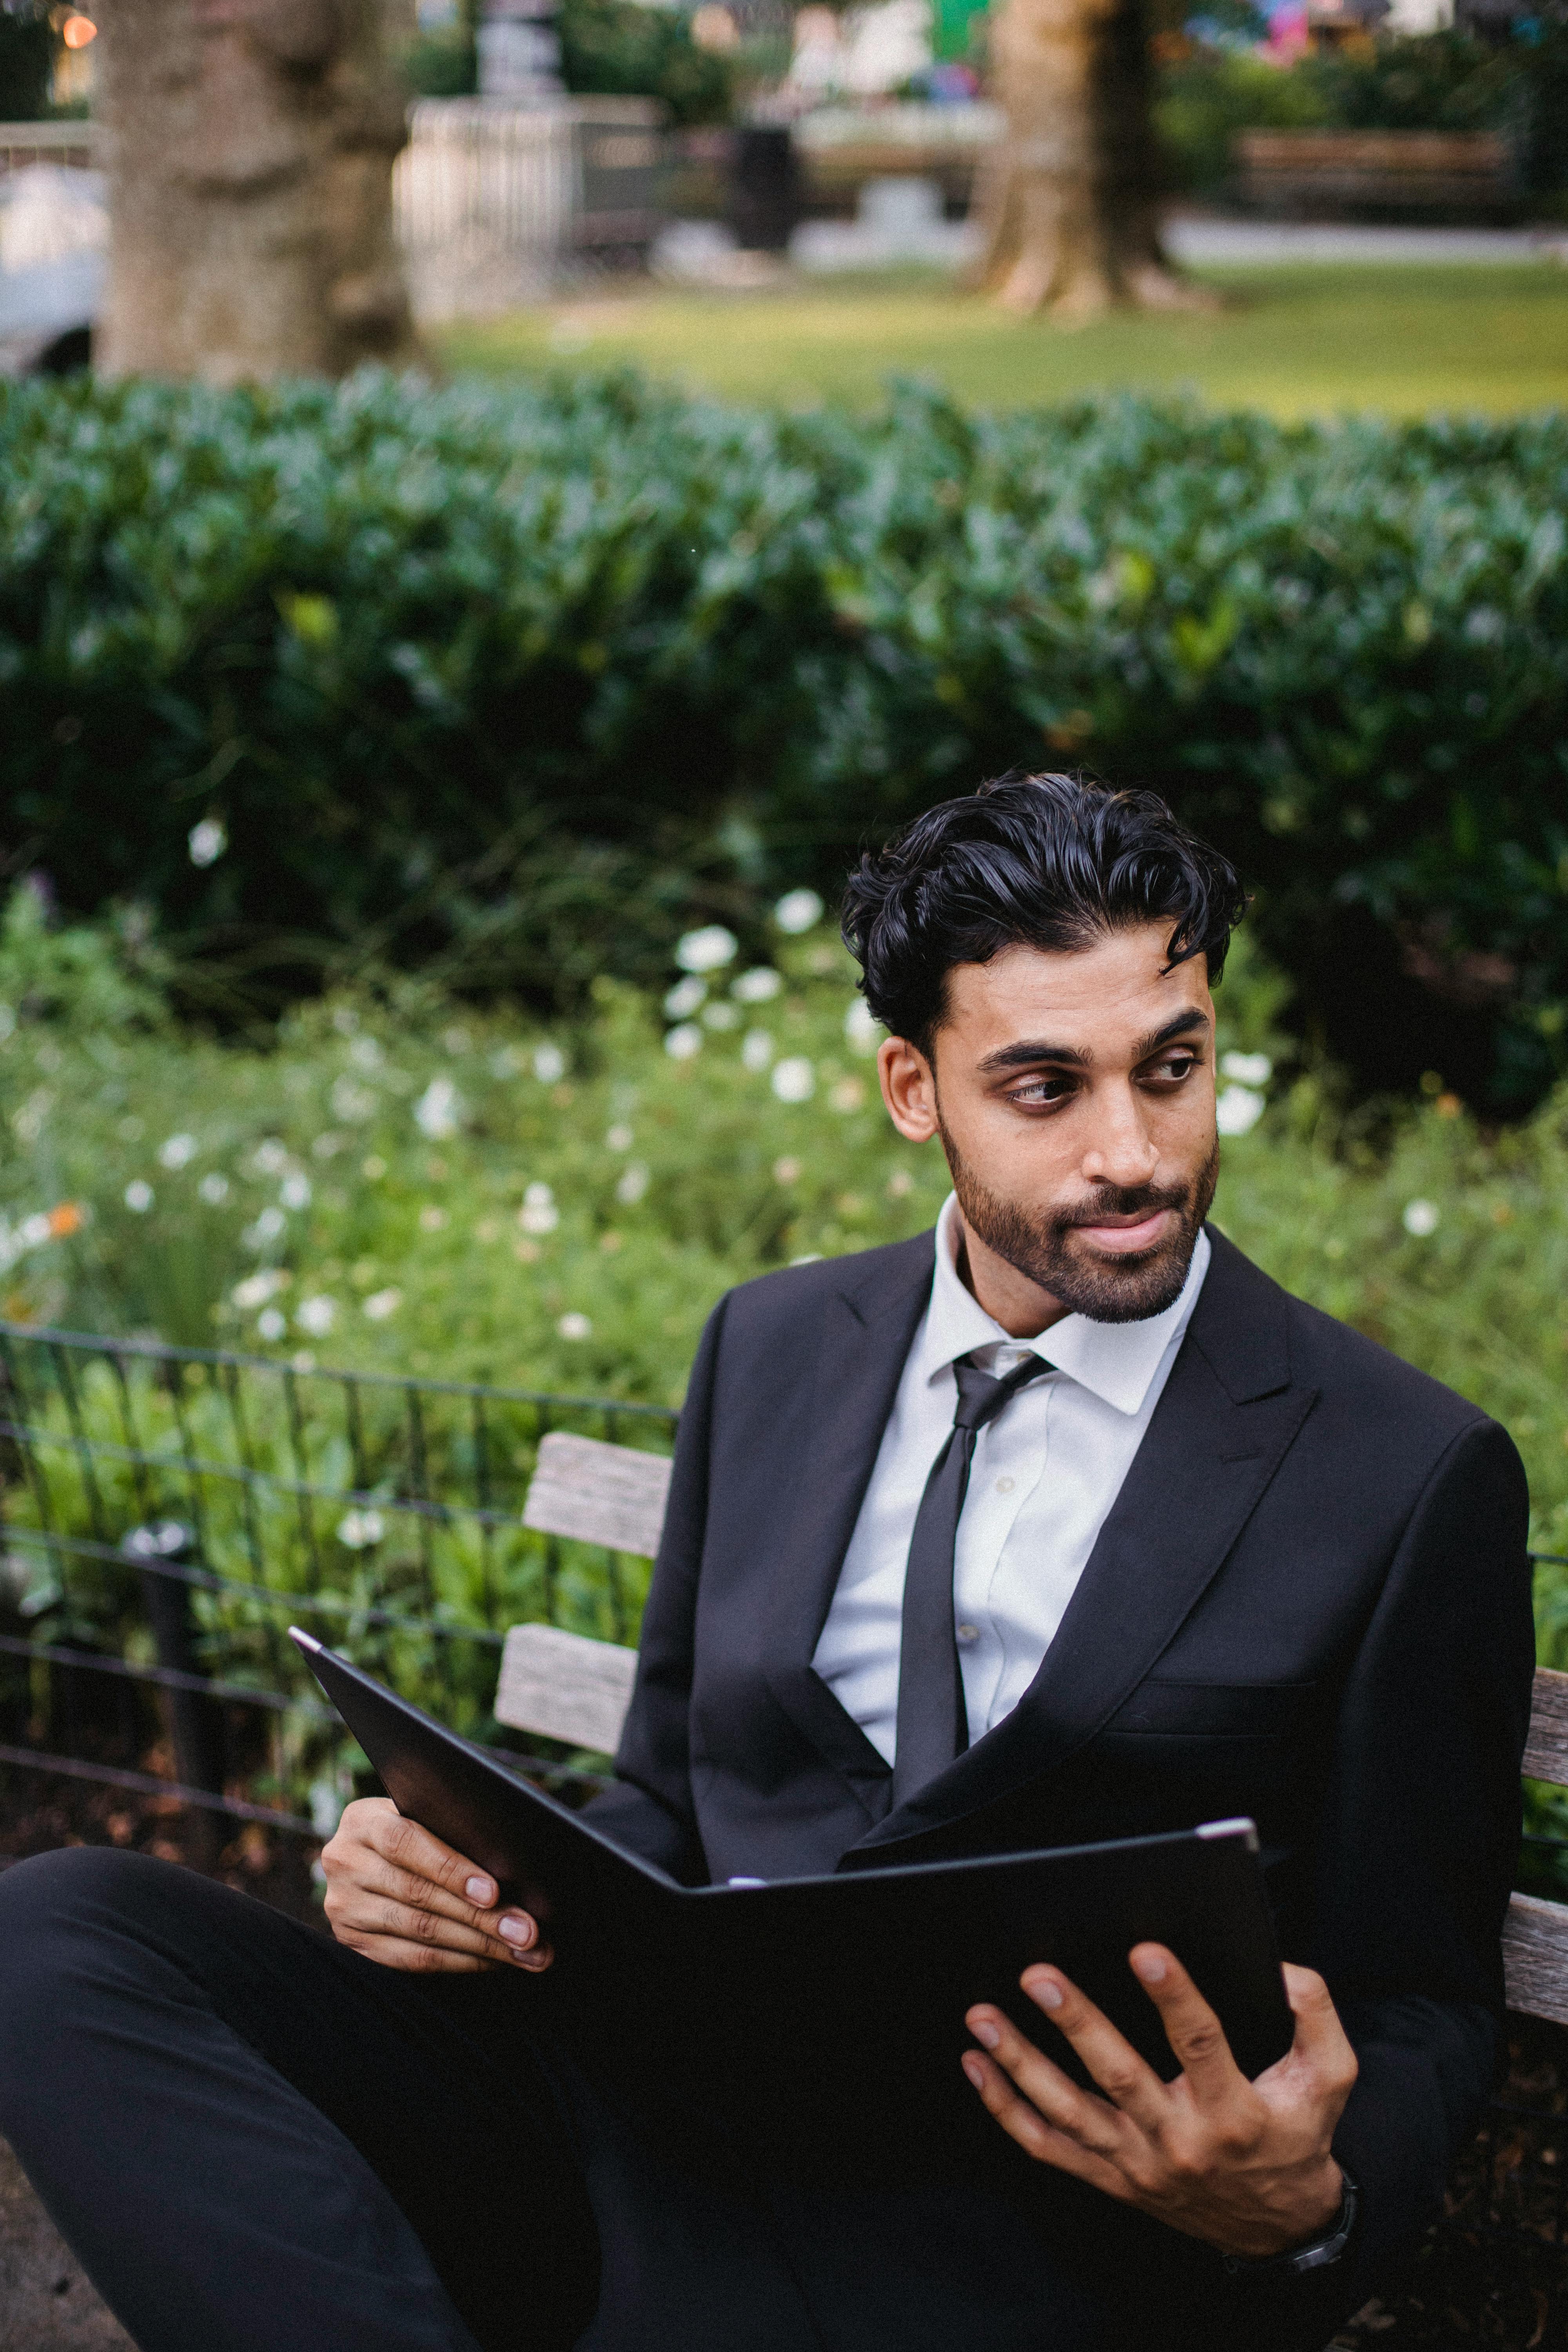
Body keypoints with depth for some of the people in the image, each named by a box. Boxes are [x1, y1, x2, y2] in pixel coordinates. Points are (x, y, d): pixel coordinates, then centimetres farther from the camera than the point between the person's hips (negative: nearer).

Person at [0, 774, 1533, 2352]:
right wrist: (470, 1874, -3)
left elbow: (1420, 2010, 4)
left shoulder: (1415, 1480, 1)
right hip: (643, 2099, 7)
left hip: (1014, 2217, -6)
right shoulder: (769, 1349, 15)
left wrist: (1302, 2200, -21)